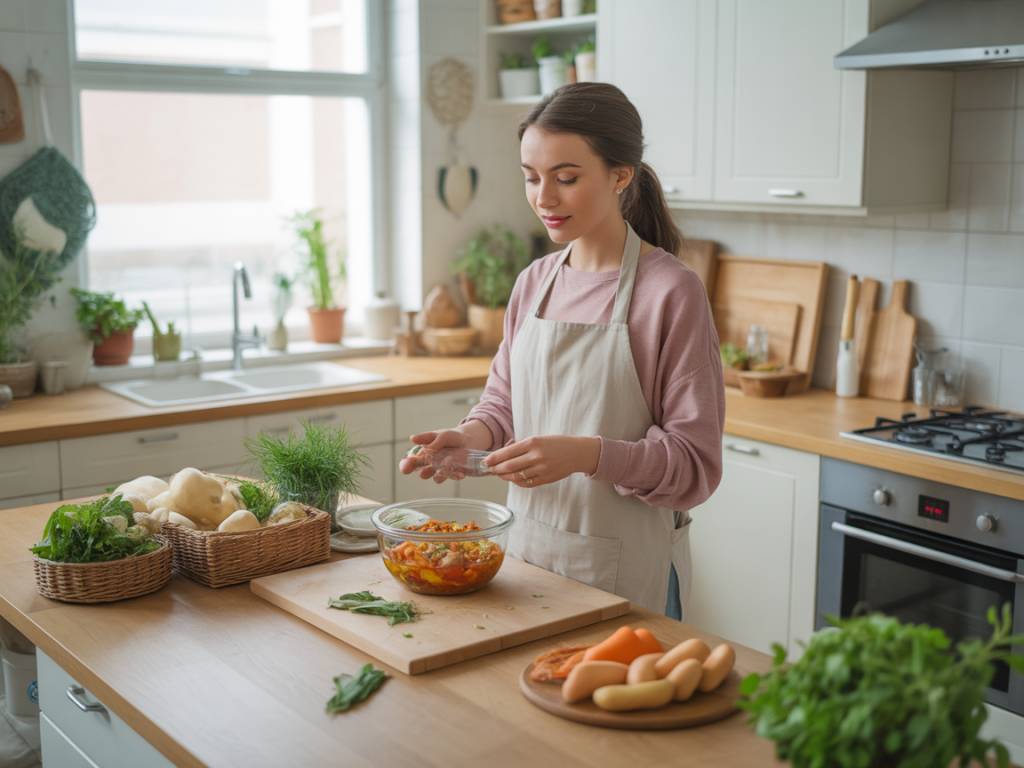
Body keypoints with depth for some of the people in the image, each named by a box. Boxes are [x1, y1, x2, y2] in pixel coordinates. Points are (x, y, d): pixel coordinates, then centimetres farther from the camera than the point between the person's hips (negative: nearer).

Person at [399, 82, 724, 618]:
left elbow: (695, 461, -15)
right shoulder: (534, 282, 3)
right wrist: (473, 435, -8)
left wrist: (589, 454, -29)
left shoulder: (670, 291, -15)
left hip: (625, 572, -5)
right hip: (528, 553, 6)